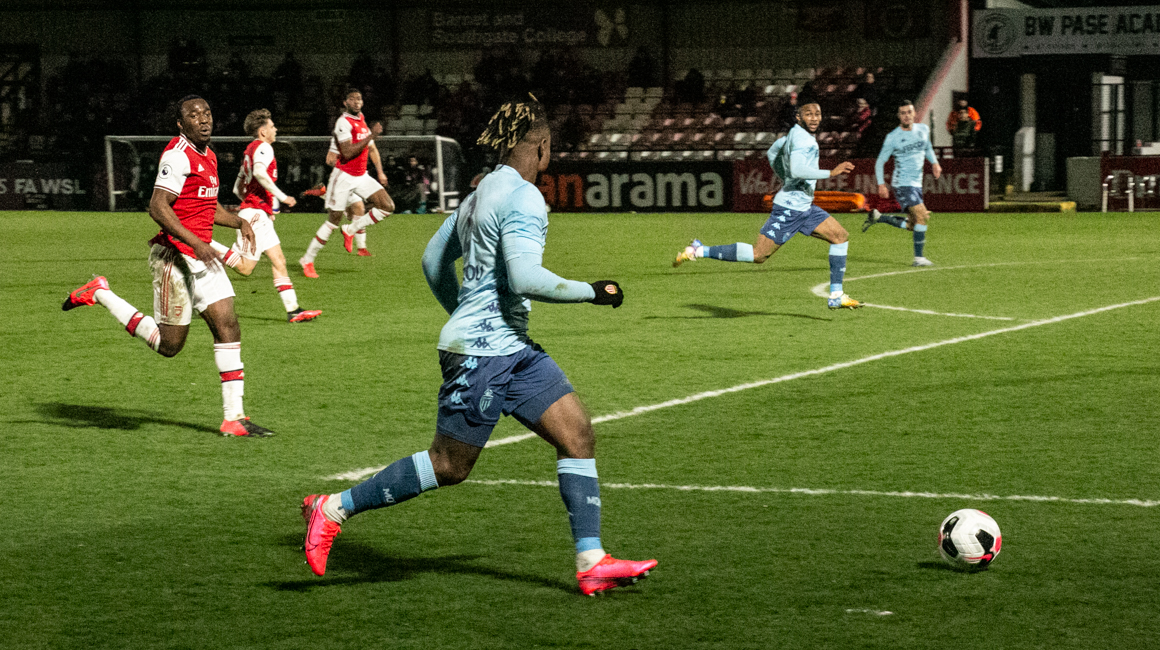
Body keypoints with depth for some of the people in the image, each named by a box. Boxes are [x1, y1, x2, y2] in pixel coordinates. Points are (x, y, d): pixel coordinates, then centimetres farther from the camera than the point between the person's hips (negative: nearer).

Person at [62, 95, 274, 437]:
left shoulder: (208, 155, 14)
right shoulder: (178, 155, -16)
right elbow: (157, 207, -22)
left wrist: (239, 222, 12)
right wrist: (196, 243, -27)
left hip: (202, 256, 9)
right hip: (175, 257, -9)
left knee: (228, 328, 0)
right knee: (169, 343, 0)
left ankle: (234, 418, 3)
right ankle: (99, 294, 13)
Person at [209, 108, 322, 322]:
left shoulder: (250, 150, 21)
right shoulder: (263, 147, -8)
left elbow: (238, 188, 25)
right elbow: (260, 172, -29)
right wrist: (282, 197, -24)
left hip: (260, 216, 10)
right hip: (256, 214, -10)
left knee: (279, 262, 5)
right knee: (245, 267, -10)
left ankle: (293, 310, 1)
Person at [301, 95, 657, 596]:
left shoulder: (485, 192, 15)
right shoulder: (522, 197, -15)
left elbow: (434, 260, 23)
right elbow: (524, 277, -26)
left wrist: (465, 317, 33)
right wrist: (591, 292, -14)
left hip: (509, 348, 10)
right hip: (483, 351, -10)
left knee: (577, 434, 1)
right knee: (449, 465, -2)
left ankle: (591, 562, -2)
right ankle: (335, 509, 10)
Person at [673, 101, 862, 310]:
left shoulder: (796, 132, 11)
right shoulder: (802, 138, -18)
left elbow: (772, 153, 26)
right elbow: (797, 170, -32)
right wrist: (831, 173, -30)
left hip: (804, 207, 10)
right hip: (789, 208, -10)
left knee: (841, 236, 9)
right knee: (758, 255, -12)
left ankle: (836, 296, 11)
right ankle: (699, 251, -3)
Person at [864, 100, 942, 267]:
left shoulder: (923, 130, 5)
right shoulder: (892, 138, -10)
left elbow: (928, 148, 24)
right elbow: (880, 162, -2)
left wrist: (934, 163, 5)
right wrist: (881, 184, -12)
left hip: (917, 184, 7)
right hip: (903, 184, -7)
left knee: (912, 225, 9)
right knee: (923, 216, -19)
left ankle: (877, 217, 24)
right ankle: (918, 258, -12)